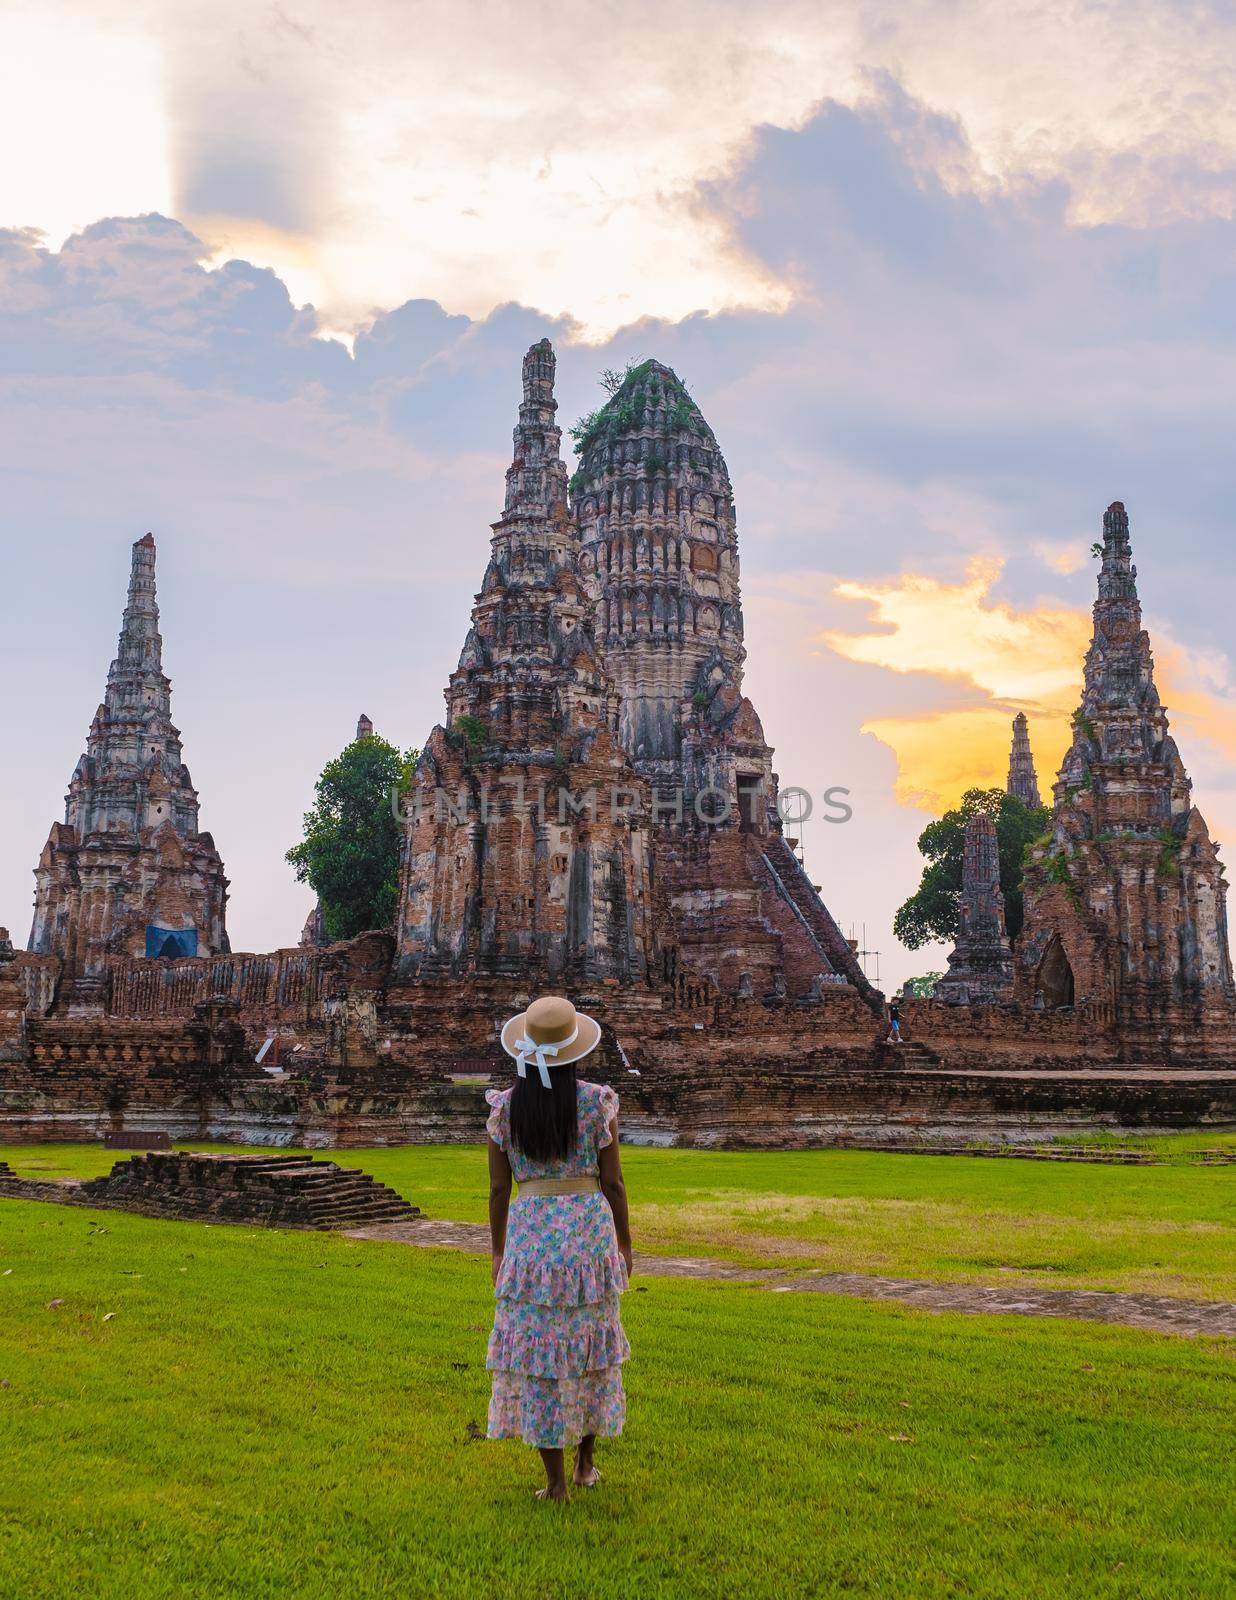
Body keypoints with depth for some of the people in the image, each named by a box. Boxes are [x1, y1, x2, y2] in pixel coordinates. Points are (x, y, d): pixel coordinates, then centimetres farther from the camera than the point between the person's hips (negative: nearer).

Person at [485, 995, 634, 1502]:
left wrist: (498, 1252, 12)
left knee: (537, 1352, 6)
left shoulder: (505, 1106, -3)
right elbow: (613, 1182, -2)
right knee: (590, 1346, 17)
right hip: (589, 1227, 1)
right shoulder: (596, 1101, -5)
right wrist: (625, 1242, 10)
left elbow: (498, 1188, 1)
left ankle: (555, 1479, 9)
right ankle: (586, 1463, 27)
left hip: (530, 1231, 0)